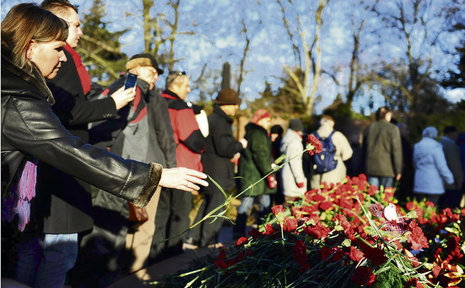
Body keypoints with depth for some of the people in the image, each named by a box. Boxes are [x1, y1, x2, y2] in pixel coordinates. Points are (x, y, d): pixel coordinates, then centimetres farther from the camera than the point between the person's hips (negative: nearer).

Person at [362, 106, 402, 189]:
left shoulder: (368, 129, 12)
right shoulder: (393, 129, -3)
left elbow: (363, 149, 16)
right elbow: (396, 150, -7)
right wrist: (398, 170, -4)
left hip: (371, 168, 4)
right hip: (386, 170, -4)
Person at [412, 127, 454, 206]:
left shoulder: (417, 147, 10)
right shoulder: (435, 147, -10)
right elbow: (442, 166, -11)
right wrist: (450, 179, -2)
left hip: (419, 184, 6)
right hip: (433, 186, -6)